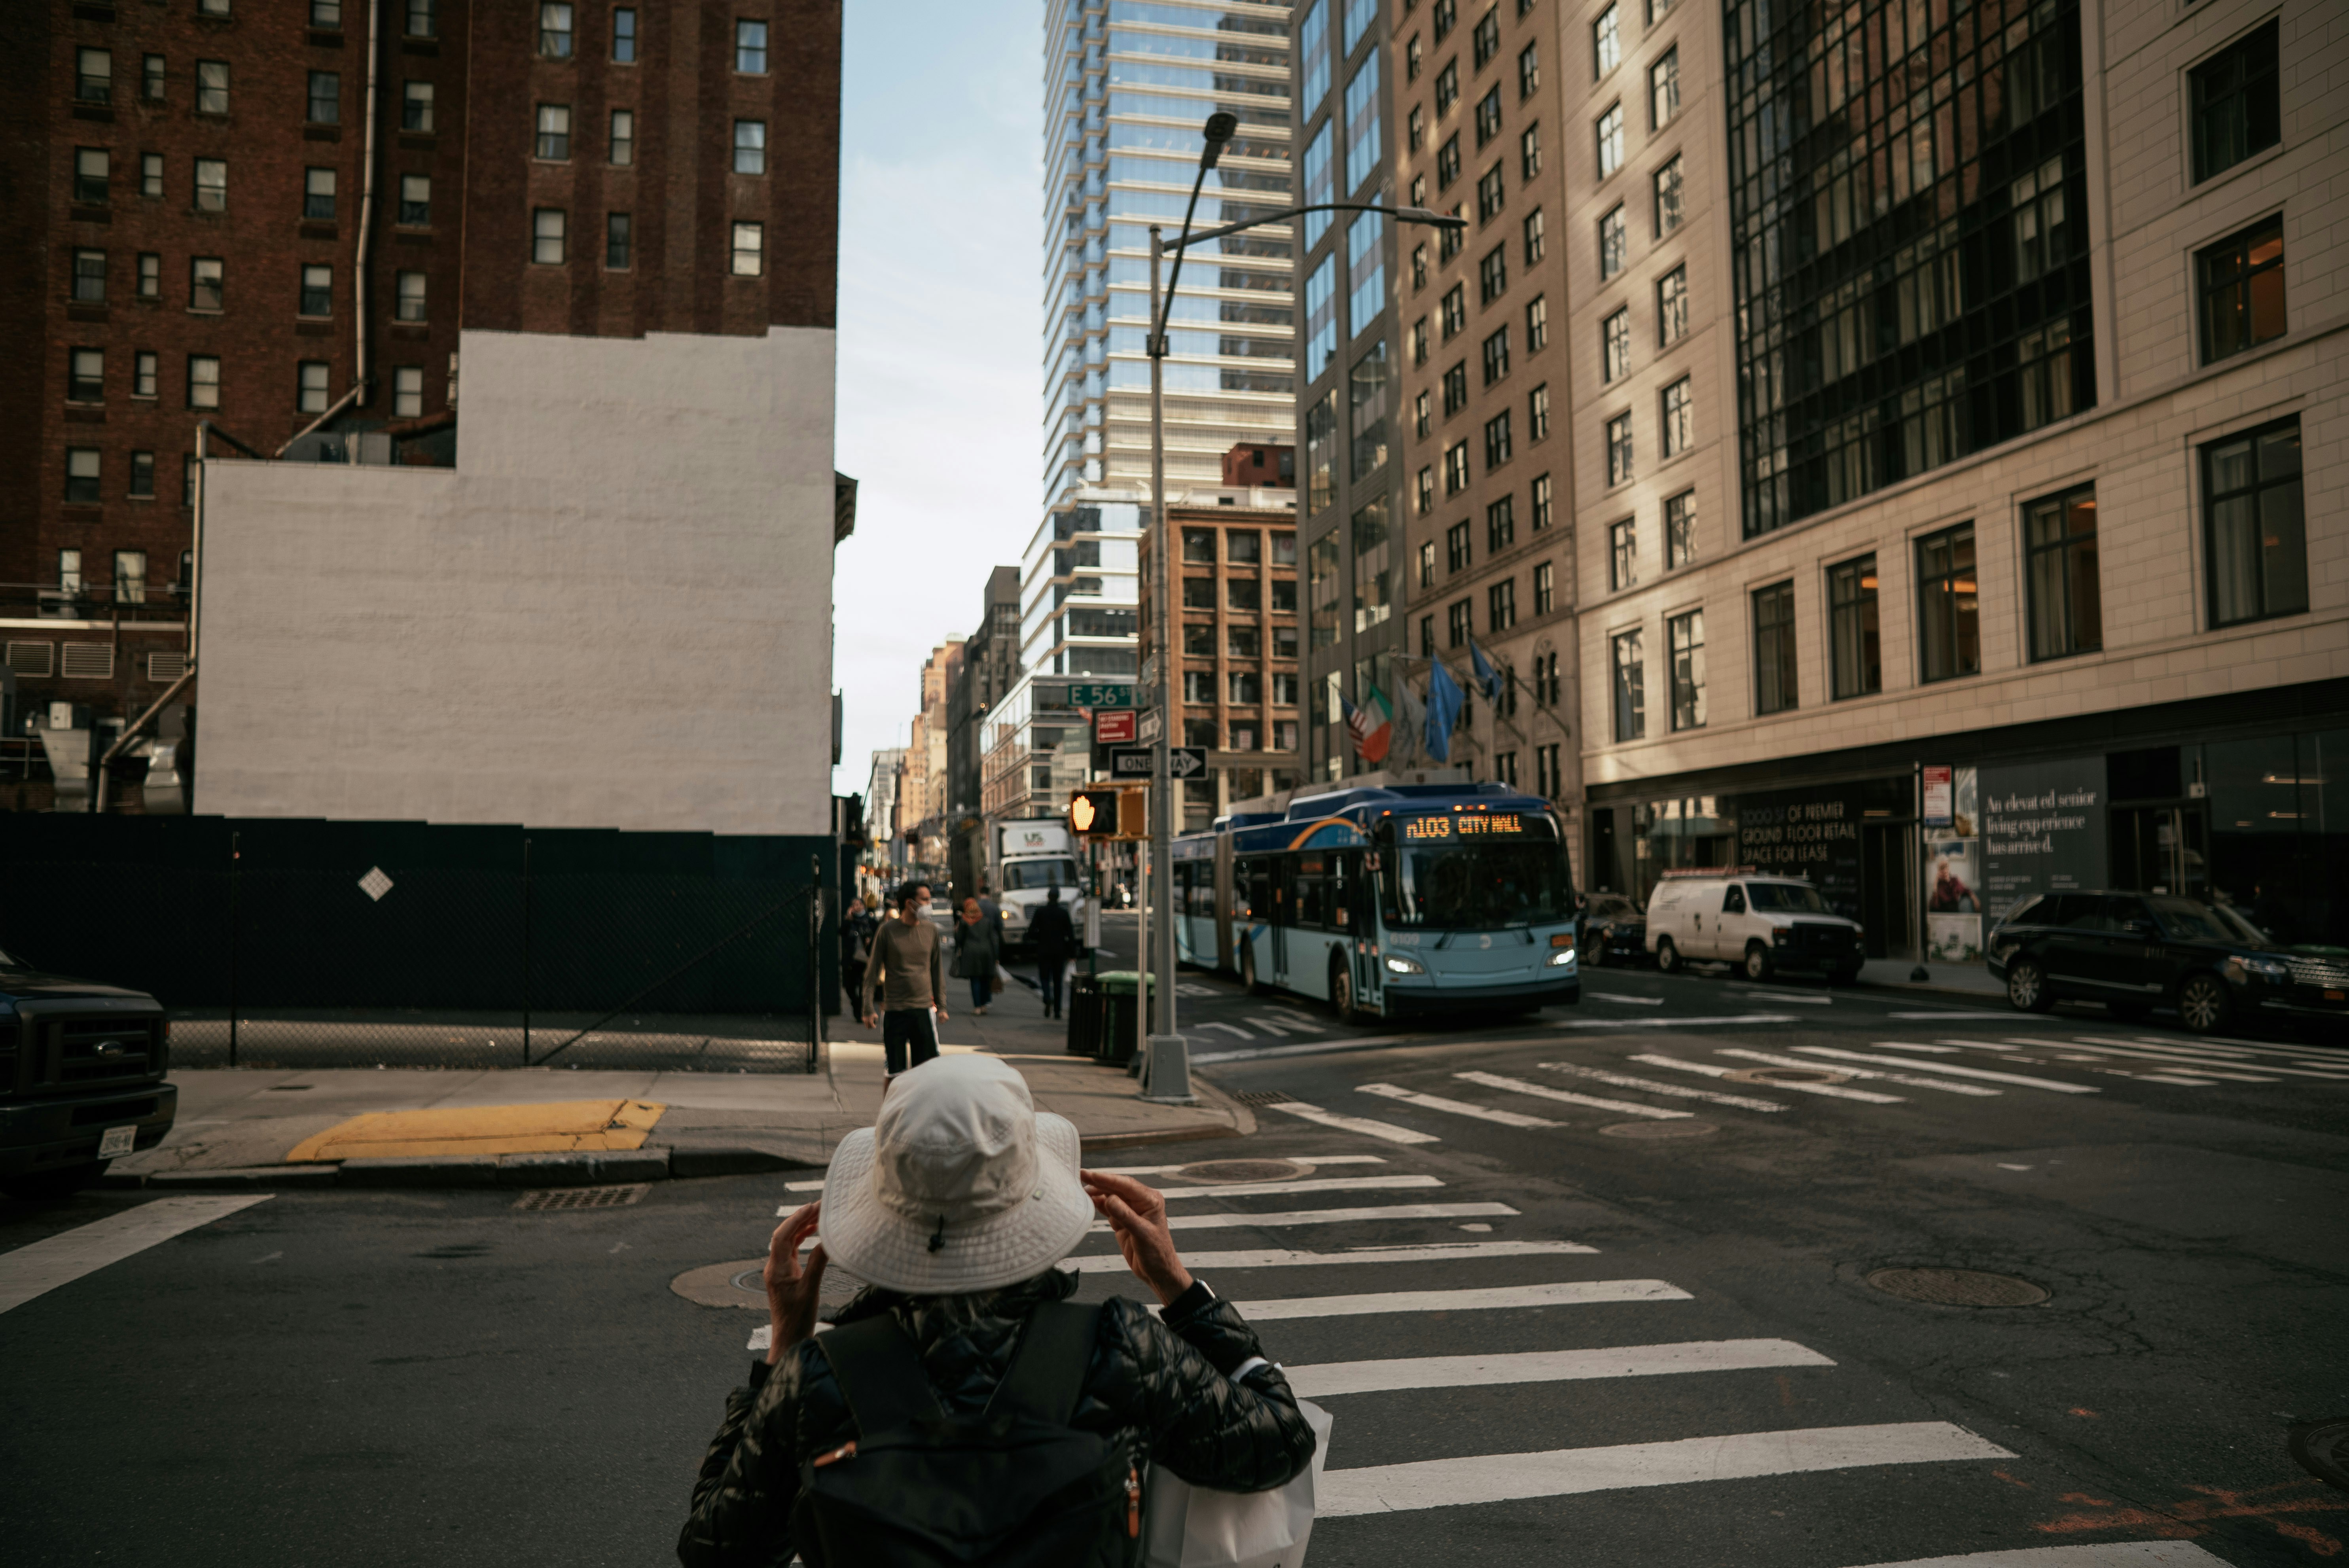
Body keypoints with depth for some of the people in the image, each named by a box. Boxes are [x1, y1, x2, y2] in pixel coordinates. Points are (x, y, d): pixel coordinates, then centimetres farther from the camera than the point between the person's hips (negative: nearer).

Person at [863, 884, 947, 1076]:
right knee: (895, 1072, 3)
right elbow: (873, 971, 1)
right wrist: (869, 1008, -4)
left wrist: (941, 1005, 12)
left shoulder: (931, 931, 6)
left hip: (924, 1009, 2)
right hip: (894, 1010, -2)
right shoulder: (888, 930, -3)